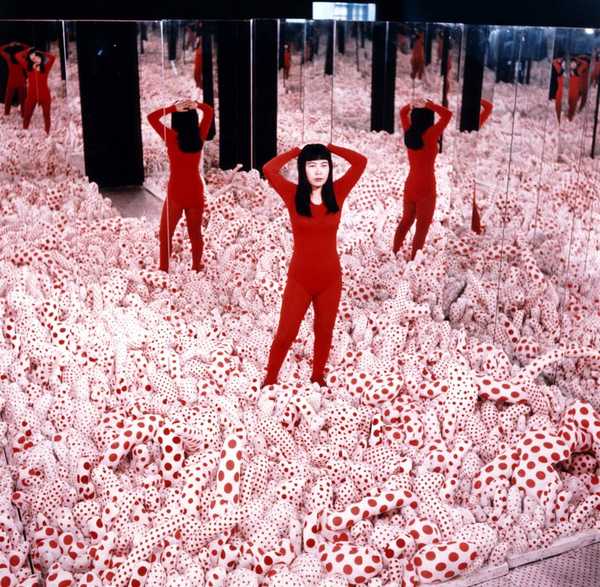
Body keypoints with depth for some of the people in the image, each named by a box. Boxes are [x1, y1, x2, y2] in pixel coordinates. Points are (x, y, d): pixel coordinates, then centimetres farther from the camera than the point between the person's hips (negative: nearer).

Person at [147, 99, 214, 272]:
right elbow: (209, 111, 11)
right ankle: (196, 268, 27)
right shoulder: (200, 136, -3)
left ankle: (163, 269, 13)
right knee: (195, 233, 17)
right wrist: (195, 105, -8)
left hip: (176, 192, -3)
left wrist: (172, 108, -13)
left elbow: (151, 117, -5)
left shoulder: (172, 137, -13)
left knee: (165, 234, 11)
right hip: (196, 191, 4)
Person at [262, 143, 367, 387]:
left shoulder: (336, 193, -3)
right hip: (299, 278, -2)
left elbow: (360, 162, -7)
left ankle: (317, 377, 37)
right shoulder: (293, 195, -8)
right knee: (285, 333, 4)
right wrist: (297, 151, -6)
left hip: (330, 278, 2)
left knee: (324, 332, 17)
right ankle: (270, 380, 23)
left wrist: (329, 148, 0)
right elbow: (268, 169, -19)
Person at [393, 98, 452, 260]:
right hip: (425, 187, -7)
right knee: (422, 227, 2)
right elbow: (447, 114, -18)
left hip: (410, 185, 7)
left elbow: (403, 112, 17)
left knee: (405, 221, 19)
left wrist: (414, 104, 3)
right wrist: (430, 105, -11)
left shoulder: (409, 133, -1)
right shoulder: (429, 136, -18)